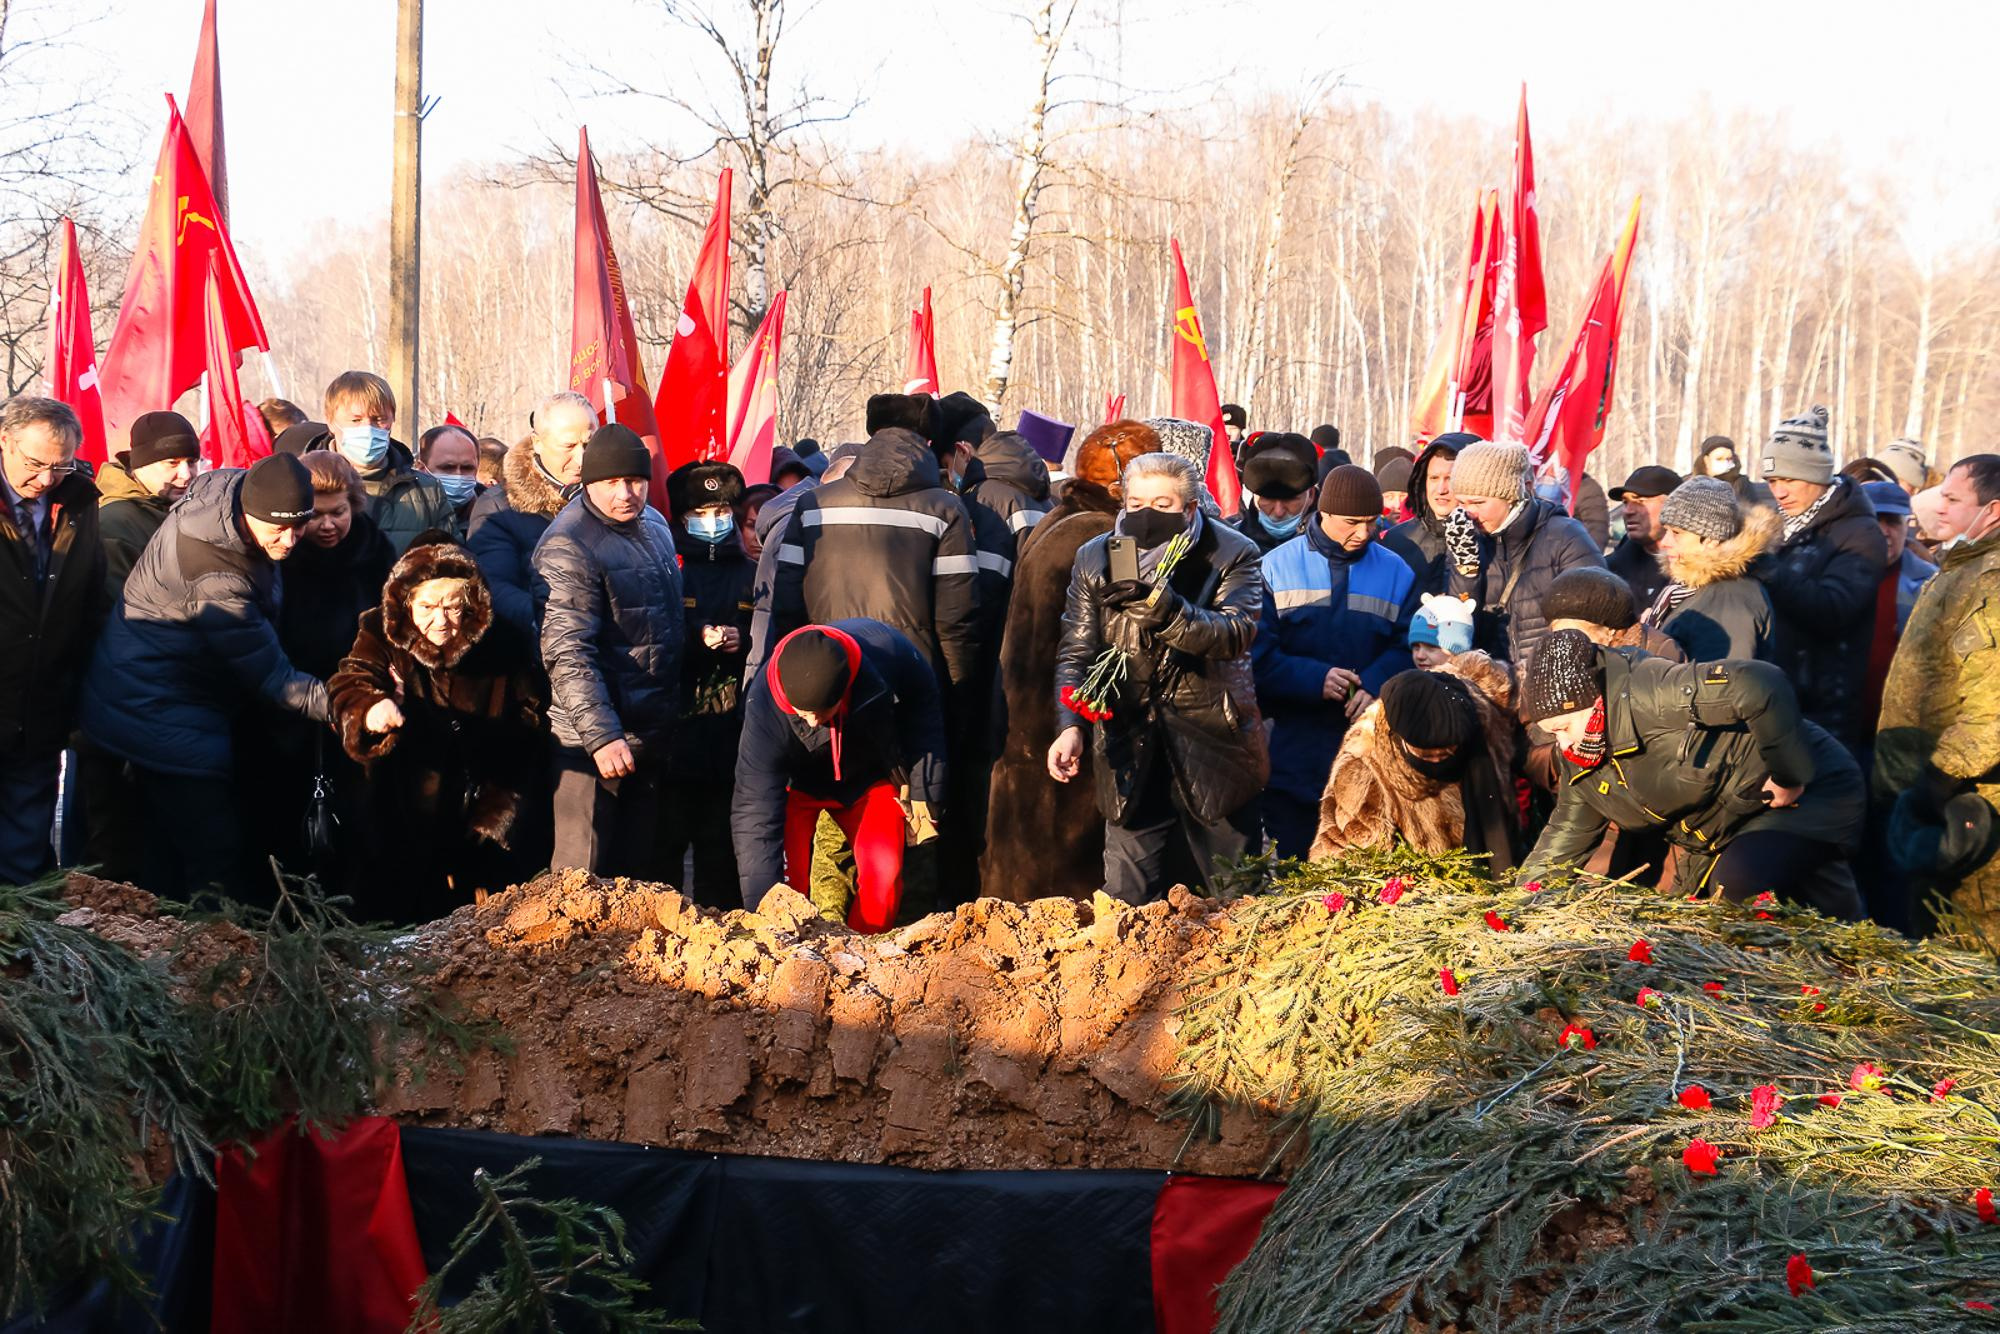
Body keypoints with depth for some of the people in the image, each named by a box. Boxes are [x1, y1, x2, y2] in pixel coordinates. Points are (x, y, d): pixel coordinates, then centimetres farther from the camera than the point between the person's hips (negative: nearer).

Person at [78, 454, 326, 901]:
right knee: (216, 853, -10)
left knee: (166, 851, 18)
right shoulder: (216, 579, -32)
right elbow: (272, 677, -26)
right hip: (161, 715, -10)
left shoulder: (226, 484, -8)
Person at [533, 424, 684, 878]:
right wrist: (601, 735, -28)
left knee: (637, 873, 15)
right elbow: (567, 653, -23)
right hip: (592, 741, -8)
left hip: (651, 738, 8)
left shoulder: (654, 524, 10)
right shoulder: (568, 546, -17)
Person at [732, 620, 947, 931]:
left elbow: (925, 715, -11)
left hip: (870, 776, 1)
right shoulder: (764, 704, -36)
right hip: (798, 781, -1)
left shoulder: (887, 651, -34)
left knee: (883, 871, -17)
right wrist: (763, 905, -38)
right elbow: (755, 810, -33)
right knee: (784, 874, -21)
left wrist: (924, 797, -7)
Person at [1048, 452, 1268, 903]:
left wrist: (1160, 604, -34)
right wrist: (1070, 725, -11)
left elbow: (1233, 634, -20)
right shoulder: (1096, 557, 5)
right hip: (1131, 751, 2)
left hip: (1212, 746, -2)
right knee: (1127, 902, -1)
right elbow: (1076, 654, 5)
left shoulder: (1232, 555, -4)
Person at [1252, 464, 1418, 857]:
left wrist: (1376, 683, -18)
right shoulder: (1276, 567, 2)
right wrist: (1312, 679, -18)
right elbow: (1257, 652, -5)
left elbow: (1407, 647, 1)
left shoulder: (1396, 572, 8)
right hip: (1292, 748, -1)